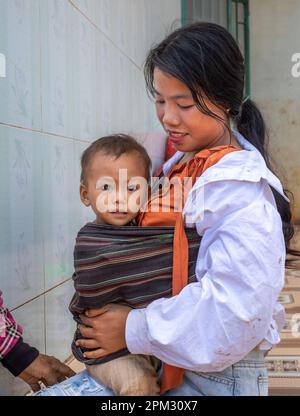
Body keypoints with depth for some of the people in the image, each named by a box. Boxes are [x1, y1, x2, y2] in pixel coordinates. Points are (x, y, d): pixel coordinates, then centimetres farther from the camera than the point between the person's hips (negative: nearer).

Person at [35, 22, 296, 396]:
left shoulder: (240, 188, -19)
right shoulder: (184, 164, 7)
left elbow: (236, 311, -28)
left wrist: (134, 330, -19)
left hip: (216, 377, -8)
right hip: (167, 361, 8)